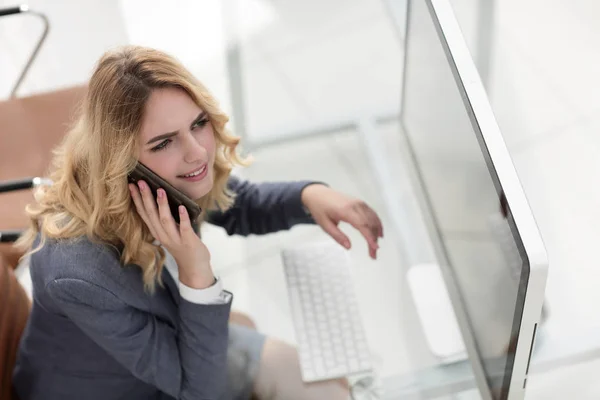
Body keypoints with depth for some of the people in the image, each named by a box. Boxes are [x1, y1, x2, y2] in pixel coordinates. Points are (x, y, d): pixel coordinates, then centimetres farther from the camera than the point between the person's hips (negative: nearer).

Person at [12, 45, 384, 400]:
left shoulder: (170, 179, -21)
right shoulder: (80, 273, -41)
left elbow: (239, 206, 3)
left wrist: (309, 195, -17)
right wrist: (196, 276, -42)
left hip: (177, 342, 6)